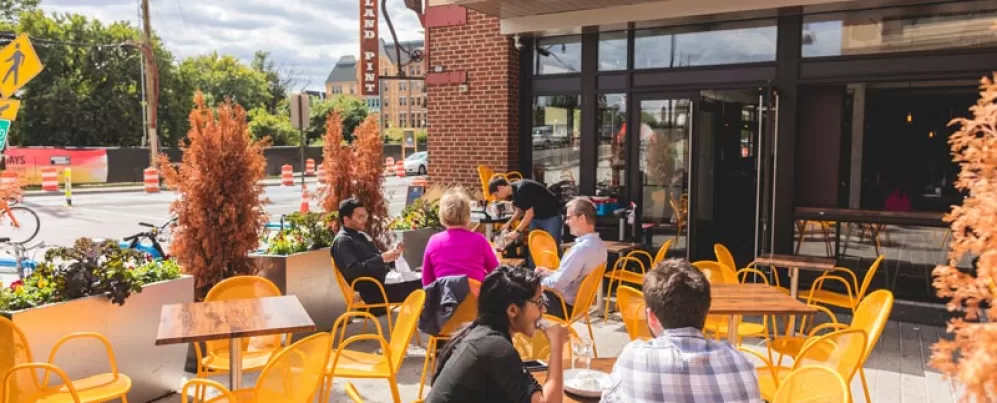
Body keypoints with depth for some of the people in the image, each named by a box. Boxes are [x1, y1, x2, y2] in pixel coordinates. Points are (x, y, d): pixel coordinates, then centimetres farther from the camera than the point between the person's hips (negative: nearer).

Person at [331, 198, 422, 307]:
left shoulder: (362, 236, 21)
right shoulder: (342, 241, -9)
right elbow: (353, 271, -21)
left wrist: (393, 252, 4)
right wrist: (382, 258, -22)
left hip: (385, 279, 9)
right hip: (372, 290, -9)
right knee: (416, 286, -24)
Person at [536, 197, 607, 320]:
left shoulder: (581, 248, -29)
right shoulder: (598, 244, 0)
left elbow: (558, 283, -25)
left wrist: (539, 281, -7)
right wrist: (550, 272, 9)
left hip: (564, 306, -9)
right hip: (578, 301, 9)